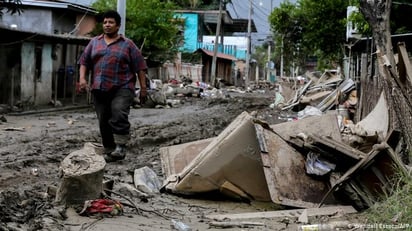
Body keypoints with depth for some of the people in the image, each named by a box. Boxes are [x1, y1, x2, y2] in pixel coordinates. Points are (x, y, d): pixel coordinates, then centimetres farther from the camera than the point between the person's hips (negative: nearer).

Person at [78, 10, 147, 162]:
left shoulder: (127, 44, 5)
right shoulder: (94, 42, 14)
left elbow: (140, 67, 3)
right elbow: (84, 62, 14)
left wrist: (143, 88, -2)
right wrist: (82, 78, -3)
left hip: (122, 88, -4)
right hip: (99, 89, 4)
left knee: (119, 117, -21)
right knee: (104, 121, 5)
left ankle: (120, 148, -17)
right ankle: (109, 151, 14)